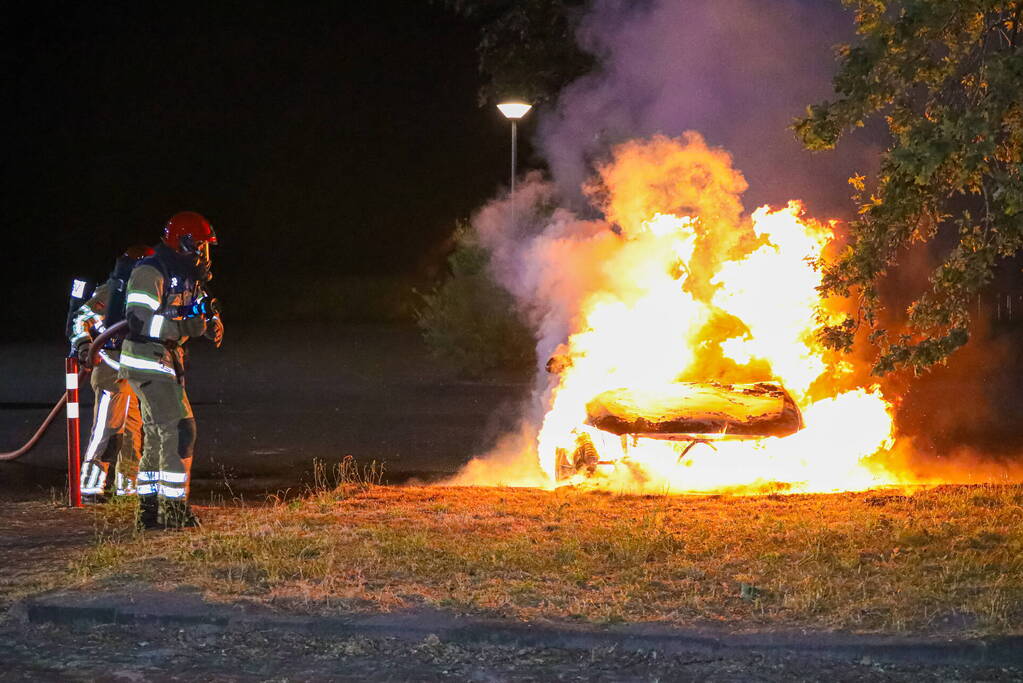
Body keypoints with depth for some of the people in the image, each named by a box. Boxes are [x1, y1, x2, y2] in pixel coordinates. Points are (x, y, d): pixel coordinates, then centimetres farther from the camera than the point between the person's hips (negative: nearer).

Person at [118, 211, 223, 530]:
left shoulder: (188, 275, 13)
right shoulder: (150, 272, -17)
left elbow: (203, 308, 20)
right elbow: (138, 320, -26)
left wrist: (213, 323, -5)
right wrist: (182, 328, -33)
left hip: (167, 360, 10)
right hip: (147, 362, -10)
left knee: (158, 436, 14)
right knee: (179, 430, -14)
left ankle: (149, 511, 22)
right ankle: (173, 510, -11)